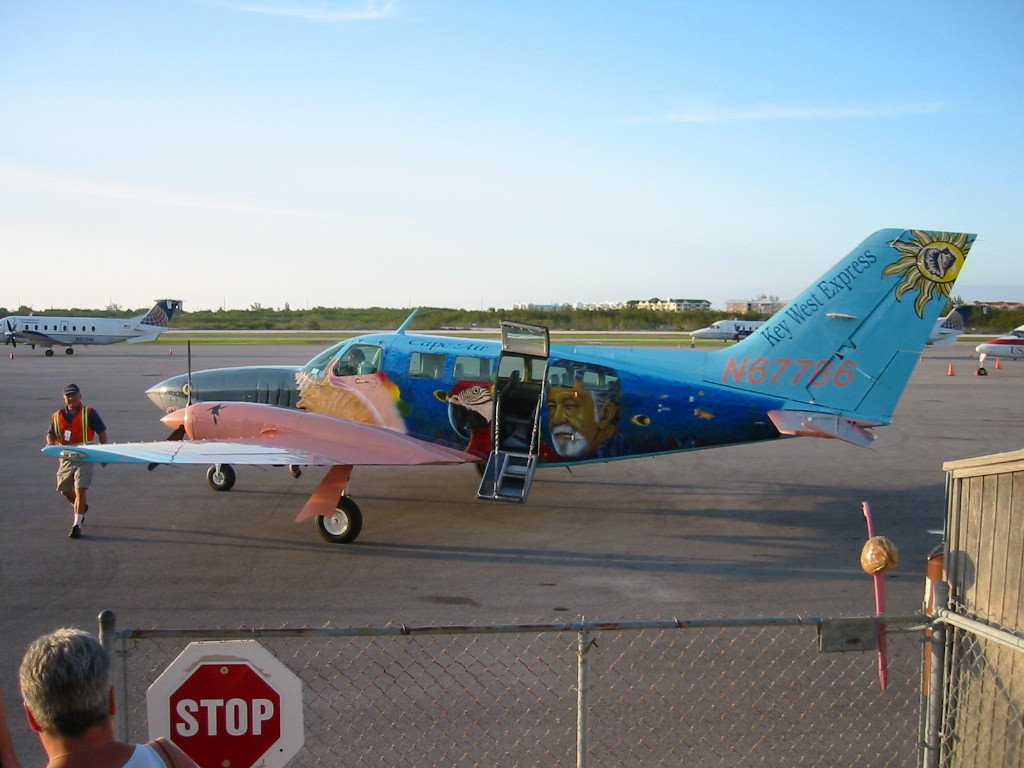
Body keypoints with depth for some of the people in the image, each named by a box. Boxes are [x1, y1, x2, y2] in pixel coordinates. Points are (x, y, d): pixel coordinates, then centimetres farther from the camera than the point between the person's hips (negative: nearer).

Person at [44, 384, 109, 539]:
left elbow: (102, 433, 0)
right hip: (65, 458, 5)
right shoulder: (57, 416, 7)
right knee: (65, 491, 16)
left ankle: (77, 525, -8)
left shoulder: (89, 413, -4)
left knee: (80, 490, -13)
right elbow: (50, 434, 13)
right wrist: (50, 443, -11)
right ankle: (82, 507, 46)